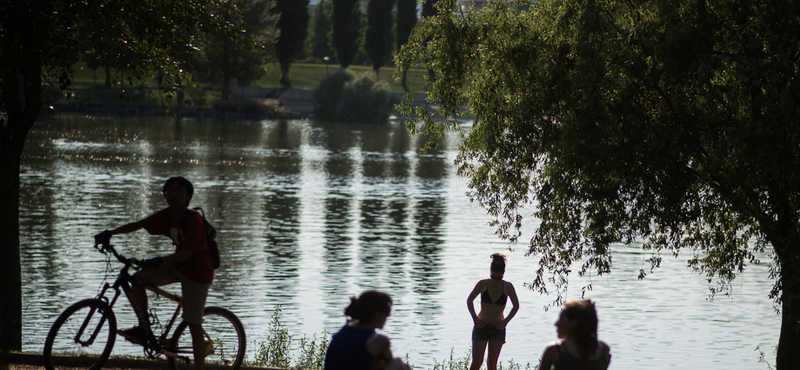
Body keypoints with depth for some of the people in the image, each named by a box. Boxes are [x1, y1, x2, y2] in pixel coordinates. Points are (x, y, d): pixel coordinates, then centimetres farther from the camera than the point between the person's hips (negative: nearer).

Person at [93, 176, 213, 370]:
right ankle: (144, 329, 5)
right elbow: (137, 225, 1)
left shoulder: (193, 220, -23)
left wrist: (159, 261, -44)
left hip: (197, 271, -7)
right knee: (136, 280, -9)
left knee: (194, 324, -7)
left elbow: (186, 253, -31)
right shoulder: (167, 216, -3)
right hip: (177, 266, 7)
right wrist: (110, 233, -10)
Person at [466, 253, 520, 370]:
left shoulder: (508, 287, -4)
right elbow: (469, 300, 9)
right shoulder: (482, 284, -5)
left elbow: (516, 306, 10)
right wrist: (475, 318, -5)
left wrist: (506, 321, -4)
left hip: (498, 329, 1)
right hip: (481, 327, -1)